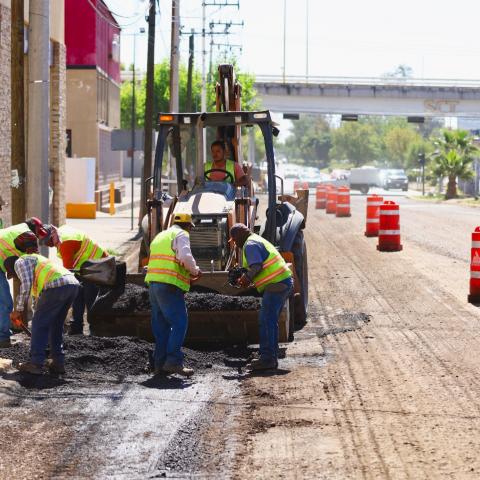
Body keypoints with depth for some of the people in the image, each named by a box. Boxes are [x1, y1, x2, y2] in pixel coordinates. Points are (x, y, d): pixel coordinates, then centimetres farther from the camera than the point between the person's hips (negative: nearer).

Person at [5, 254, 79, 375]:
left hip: (57, 285, -9)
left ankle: (36, 364, 3)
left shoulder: (19, 262, 12)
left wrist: (18, 310, -1)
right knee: (56, 325, 20)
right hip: (73, 284, 9)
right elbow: (38, 296, 43)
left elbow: (26, 284, -6)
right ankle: (58, 362, 20)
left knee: (39, 324, 3)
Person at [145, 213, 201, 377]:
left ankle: (160, 363, 10)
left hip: (153, 284, 9)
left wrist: (187, 277, 27)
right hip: (169, 286, -9)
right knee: (179, 323, -9)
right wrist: (195, 271, 0)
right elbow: (185, 257, -18)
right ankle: (173, 361, -18)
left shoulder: (160, 236, 27)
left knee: (160, 326, 10)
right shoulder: (181, 235, -1)